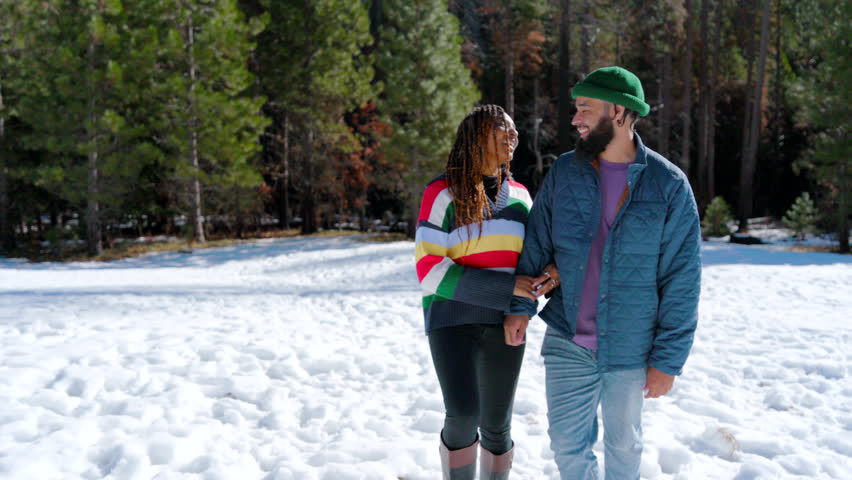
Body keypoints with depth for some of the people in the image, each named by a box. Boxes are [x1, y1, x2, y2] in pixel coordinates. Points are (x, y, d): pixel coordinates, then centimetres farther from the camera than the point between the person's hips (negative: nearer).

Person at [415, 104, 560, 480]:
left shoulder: (518, 195, 7)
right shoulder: (442, 193, -9)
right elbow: (430, 270, -15)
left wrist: (550, 275, -11)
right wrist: (505, 287, -21)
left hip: (503, 323, 5)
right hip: (453, 319, -4)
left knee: (497, 424, 10)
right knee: (463, 414, -21)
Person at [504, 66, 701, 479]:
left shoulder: (669, 186, -9)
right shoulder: (564, 172, 0)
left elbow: (682, 281, -8)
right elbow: (537, 244, 8)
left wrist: (668, 359, -9)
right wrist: (521, 305, -2)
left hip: (630, 351, -2)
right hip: (567, 343, 2)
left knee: (623, 445, 16)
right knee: (568, 444, 8)